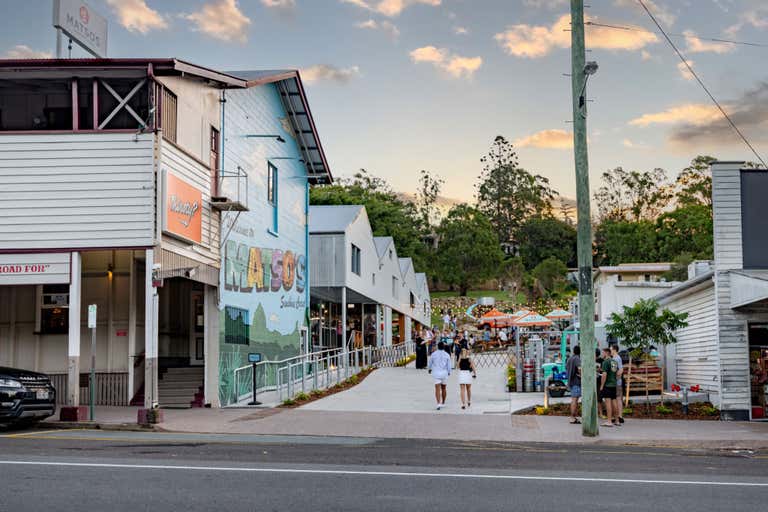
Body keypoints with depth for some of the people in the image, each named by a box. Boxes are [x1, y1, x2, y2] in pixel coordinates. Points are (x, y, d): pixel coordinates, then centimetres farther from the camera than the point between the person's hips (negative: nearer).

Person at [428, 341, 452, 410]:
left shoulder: (433, 354, -2)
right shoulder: (447, 355, -2)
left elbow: (430, 363, 11)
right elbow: (449, 365, -4)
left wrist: (430, 369, 30)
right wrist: (449, 372, 13)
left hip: (436, 373, -1)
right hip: (444, 373, 1)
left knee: (437, 389, -6)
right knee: (443, 388, 17)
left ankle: (439, 403, -20)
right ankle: (443, 403, 27)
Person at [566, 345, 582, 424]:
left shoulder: (569, 359, 15)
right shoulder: (577, 358, -13)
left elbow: (566, 368, 28)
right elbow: (580, 368, -30)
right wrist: (581, 375, -15)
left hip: (571, 381, 9)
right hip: (576, 381, -9)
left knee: (574, 399, 16)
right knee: (574, 399, -7)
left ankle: (574, 417, 20)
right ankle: (573, 418, -7)